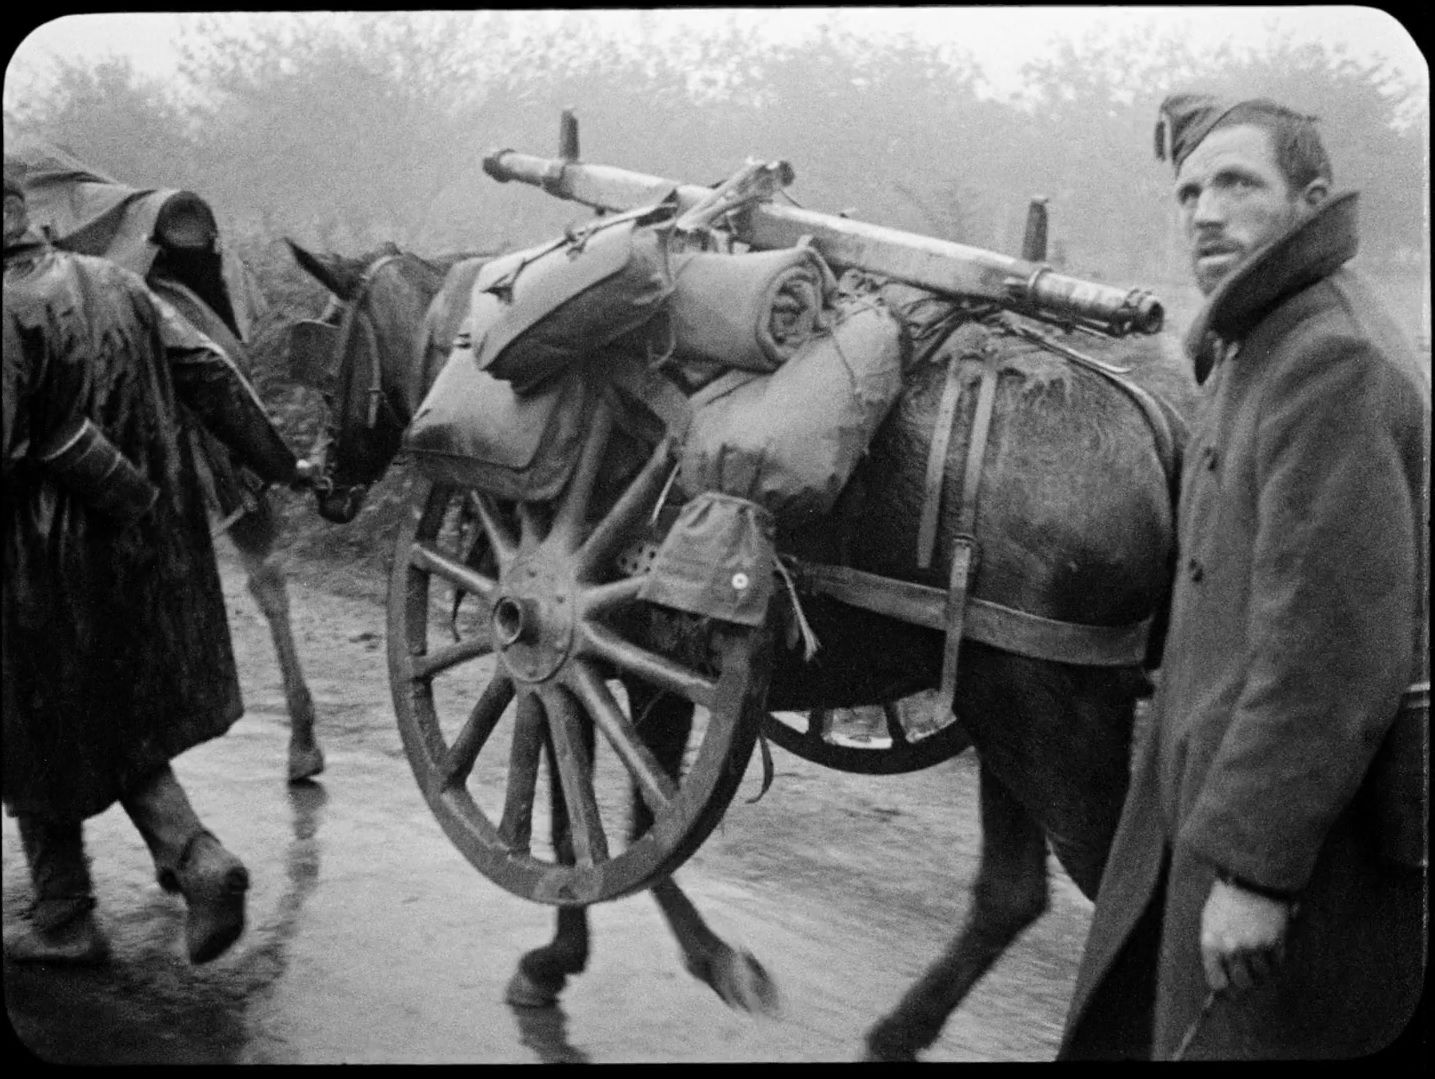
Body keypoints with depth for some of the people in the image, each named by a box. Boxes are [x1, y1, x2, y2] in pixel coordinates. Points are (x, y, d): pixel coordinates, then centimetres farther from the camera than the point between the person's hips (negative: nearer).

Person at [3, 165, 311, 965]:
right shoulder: (112, 281, 3)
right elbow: (210, 373, 5)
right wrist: (278, 464, 12)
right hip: (148, 549, 7)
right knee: (124, 724, 21)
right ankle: (195, 856, 5)